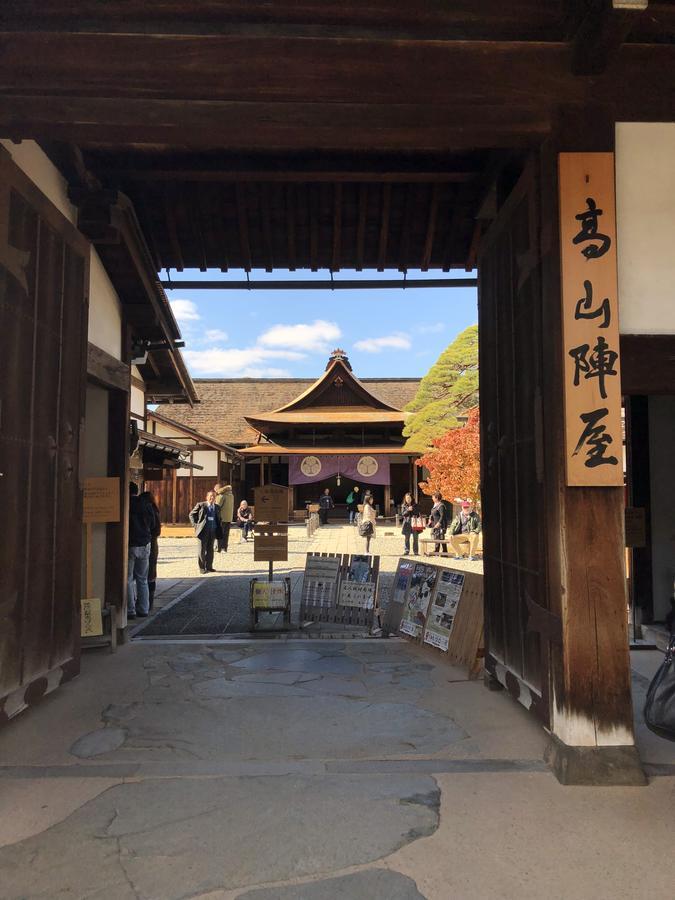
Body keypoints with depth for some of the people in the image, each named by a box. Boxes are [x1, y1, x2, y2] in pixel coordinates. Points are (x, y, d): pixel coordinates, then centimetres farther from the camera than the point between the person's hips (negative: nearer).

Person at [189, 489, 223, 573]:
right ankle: (202, 568, 8)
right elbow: (192, 515, 4)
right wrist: (196, 525, -4)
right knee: (202, 550, 1)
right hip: (203, 531, -4)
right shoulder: (200, 505, -2)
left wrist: (218, 528, 11)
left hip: (213, 531, 4)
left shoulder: (217, 507, 11)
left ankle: (209, 566, 18)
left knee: (210, 550, 9)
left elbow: (219, 518, 23)